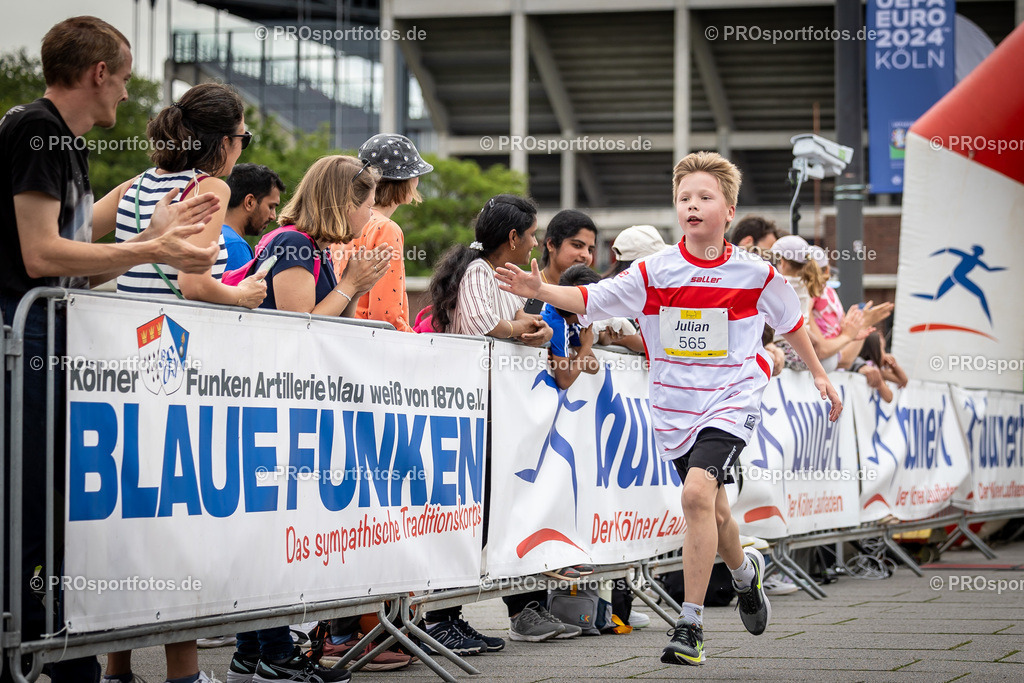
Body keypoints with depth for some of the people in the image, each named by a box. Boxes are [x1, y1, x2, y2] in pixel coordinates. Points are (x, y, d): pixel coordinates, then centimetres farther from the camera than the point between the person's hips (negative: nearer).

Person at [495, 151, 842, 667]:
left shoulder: (755, 274, -4)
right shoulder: (655, 271, -3)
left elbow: (790, 322, 13)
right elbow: (592, 298, -8)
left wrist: (818, 373, 20)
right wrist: (540, 291, -23)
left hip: (730, 402, -3)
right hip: (675, 407, 3)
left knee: (698, 493, -24)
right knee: (711, 509, 15)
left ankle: (690, 625, -20)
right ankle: (744, 570, 50)